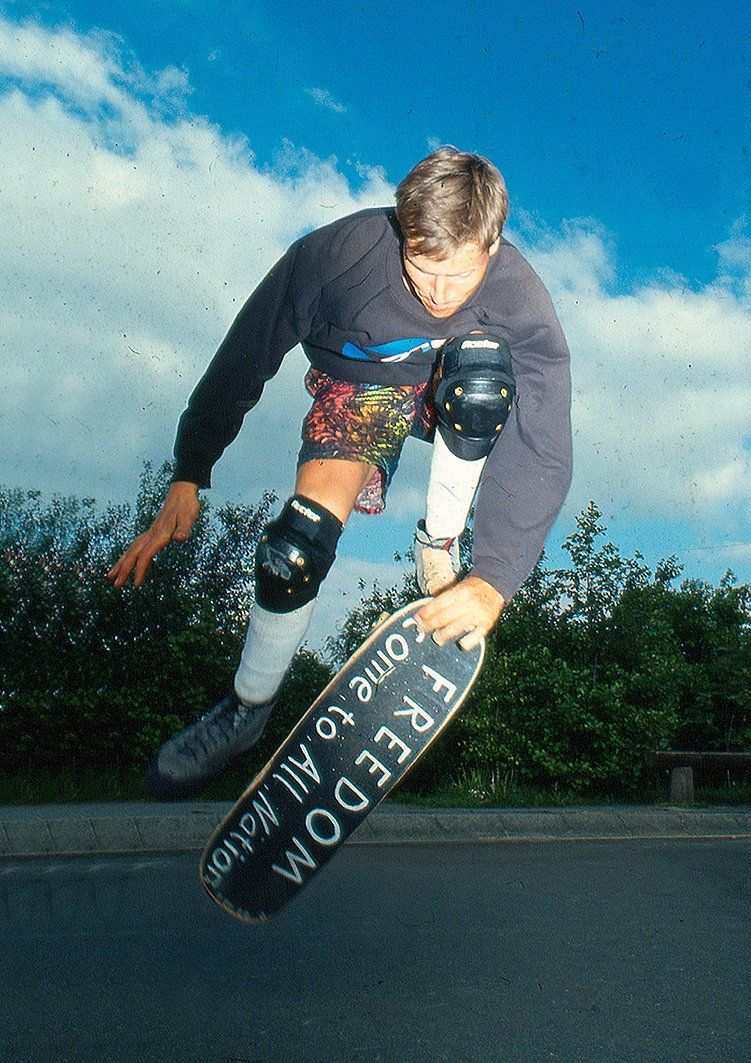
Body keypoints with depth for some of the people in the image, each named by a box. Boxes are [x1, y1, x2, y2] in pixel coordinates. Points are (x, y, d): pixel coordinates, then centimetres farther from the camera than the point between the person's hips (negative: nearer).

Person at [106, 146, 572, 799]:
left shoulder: (521, 299, -29)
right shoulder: (337, 254, -30)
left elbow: (545, 453, -32)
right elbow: (243, 358, -19)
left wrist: (493, 582, -43)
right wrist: (189, 476, -19)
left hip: (454, 395, 1)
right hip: (358, 389, 0)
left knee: (481, 367, -38)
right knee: (300, 540, -27)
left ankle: (440, 539, -11)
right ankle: (248, 710, -2)